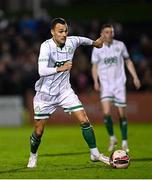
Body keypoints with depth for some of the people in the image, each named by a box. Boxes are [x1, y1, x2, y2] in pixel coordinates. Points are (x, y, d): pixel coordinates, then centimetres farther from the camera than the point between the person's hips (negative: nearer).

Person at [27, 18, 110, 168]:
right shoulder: (46, 46, -21)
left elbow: (81, 39, 21)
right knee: (38, 131, 3)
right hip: (45, 93, -4)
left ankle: (95, 154, 4)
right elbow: (42, 71, -31)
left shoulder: (71, 42, -5)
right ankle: (33, 156, 30)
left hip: (65, 90, 4)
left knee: (84, 120, -9)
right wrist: (61, 68, -31)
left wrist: (94, 43, 33)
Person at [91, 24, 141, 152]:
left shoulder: (120, 45, 3)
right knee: (107, 113, -16)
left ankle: (124, 142, 14)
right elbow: (94, 66, 8)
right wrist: (96, 81, -7)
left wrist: (135, 77, 5)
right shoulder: (97, 49, 1)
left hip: (119, 84, 1)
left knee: (122, 114, 0)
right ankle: (112, 138, 6)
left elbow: (128, 61, 13)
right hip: (105, 85, -1)